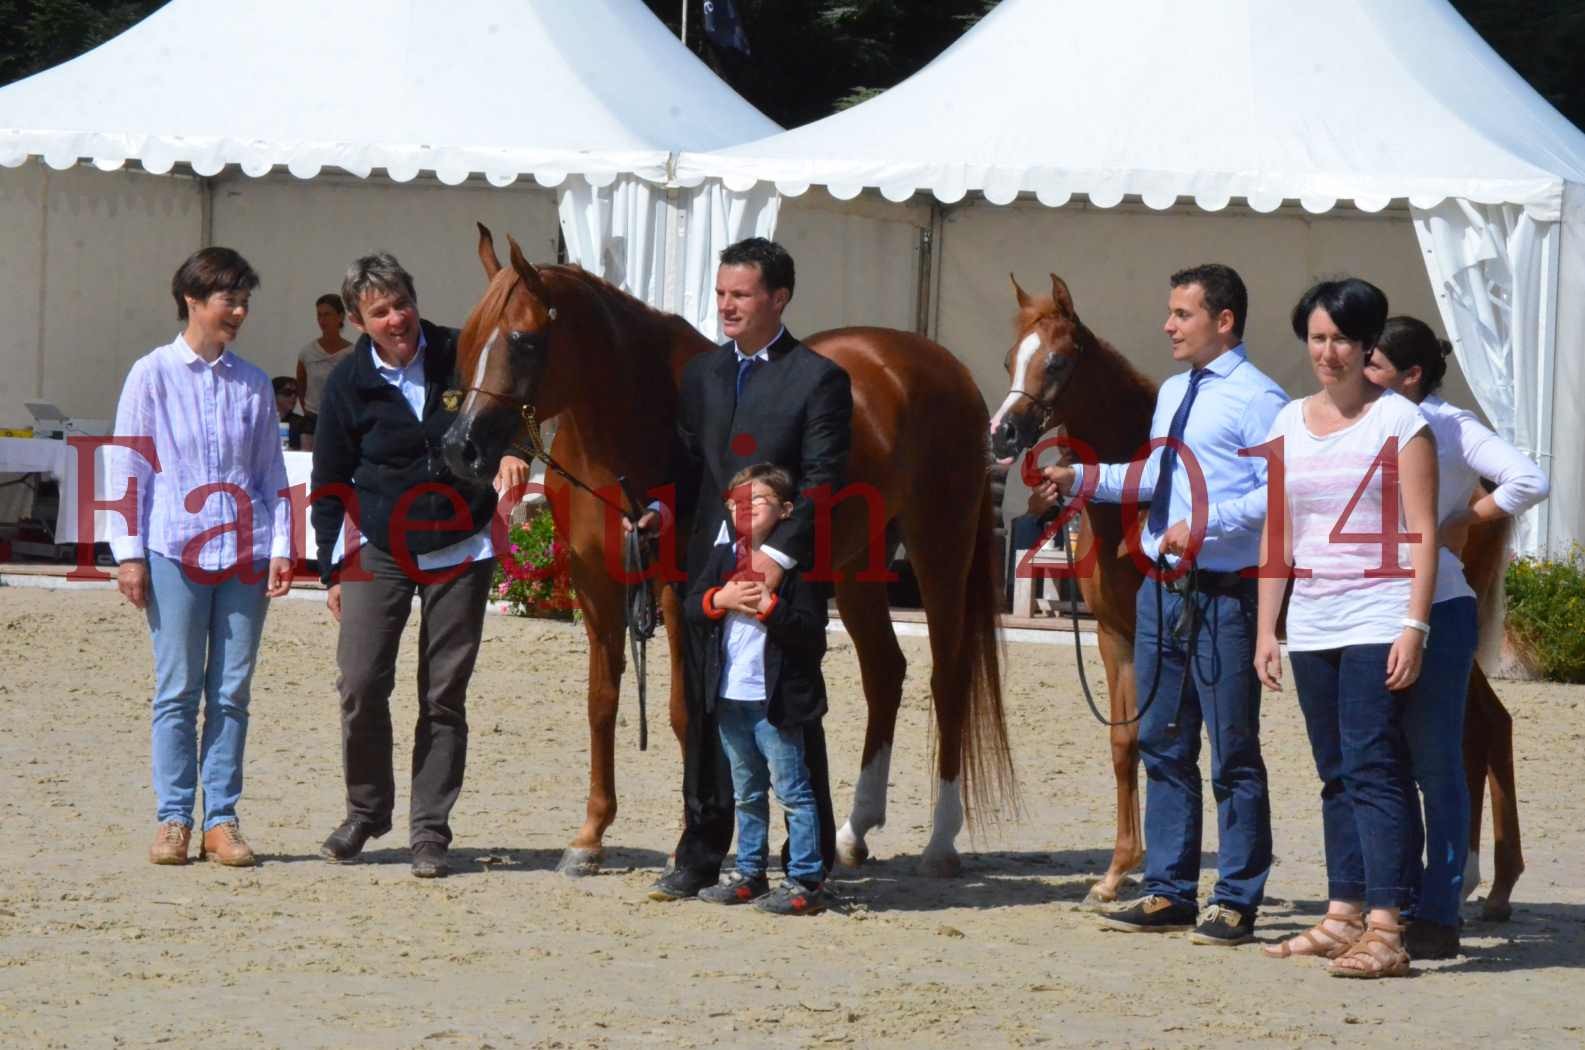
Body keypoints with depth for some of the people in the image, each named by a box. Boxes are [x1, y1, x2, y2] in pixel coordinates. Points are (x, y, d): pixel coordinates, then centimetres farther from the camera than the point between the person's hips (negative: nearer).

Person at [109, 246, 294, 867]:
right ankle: (173, 819, 3)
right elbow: (128, 467, 2)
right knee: (177, 691, -1)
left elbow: (271, 473, 15)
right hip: (175, 553, -3)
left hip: (244, 555, 3)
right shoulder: (153, 375, 2)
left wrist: (281, 546, 4)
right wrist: (129, 553, -4)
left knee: (232, 693, 2)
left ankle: (222, 820, 6)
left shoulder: (253, 385, 11)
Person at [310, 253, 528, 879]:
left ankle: (430, 829, 9)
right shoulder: (349, 385, -2)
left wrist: (511, 449, -14)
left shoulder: (461, 357, -4)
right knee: (360, 685, -8)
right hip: (381, 553, 0)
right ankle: (366, 809, 12)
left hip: (460, 549, 0)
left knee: (445, 695, 2)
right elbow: (329, 484, 6)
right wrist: (334, 569, 3)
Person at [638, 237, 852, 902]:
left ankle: (811, 864, 9)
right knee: (705, 716, 10)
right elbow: (687, 465, 16)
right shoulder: (701, 375, 13)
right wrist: (663, 508, -5)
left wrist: (778, 553, -24)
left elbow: (822, 482, -13)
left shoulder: (818, 380, -6)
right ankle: (700, 859, 17)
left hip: (781, 573, -6)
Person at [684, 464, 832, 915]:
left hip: (776, 699, -7)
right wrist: (722, 599, -13)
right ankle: (750, 874, 26)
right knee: (746, 793, 17)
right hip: (729, 696, 7)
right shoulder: (721, 558, 9)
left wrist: (770, 608, -24)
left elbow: (811, 631, -14)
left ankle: (807, 881, -2)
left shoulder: (794, 564, -9)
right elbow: (691, 608, 4)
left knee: (792, 790, -4)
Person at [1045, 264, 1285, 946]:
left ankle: (1237, 903, 5)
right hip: (1162, 586, 9)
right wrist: (1082, 478, 11)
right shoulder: (1173, 395, 15)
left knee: (1233, 750, -1)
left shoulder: (1256, 399, -12)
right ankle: (1169, 892, 21)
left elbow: (1277, 492, -19)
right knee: (1162, 742, 13)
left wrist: (1206, 521, -25)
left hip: (1223, 595, -9)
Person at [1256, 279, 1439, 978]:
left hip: (1377, 623, -6)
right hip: (1312, 625, 6)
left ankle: (1385, 929, -16)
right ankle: (1343, 915, 12)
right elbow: (1276, 534, 16)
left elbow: (1422, 532, -7)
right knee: (1337, 774, 8)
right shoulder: (1288, 424, 13)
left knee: (1372, 766, -12)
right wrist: (1266, 629, 10)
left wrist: (1414, 626, -15)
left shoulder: (1398, 420, -3)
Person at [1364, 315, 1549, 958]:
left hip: (1436, 612, -7)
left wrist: (1463, 522, -9)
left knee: (1435, 765, -3)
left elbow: (1528, 482, -18)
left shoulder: (1449, 427, -7)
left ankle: (1438, 917, 0)